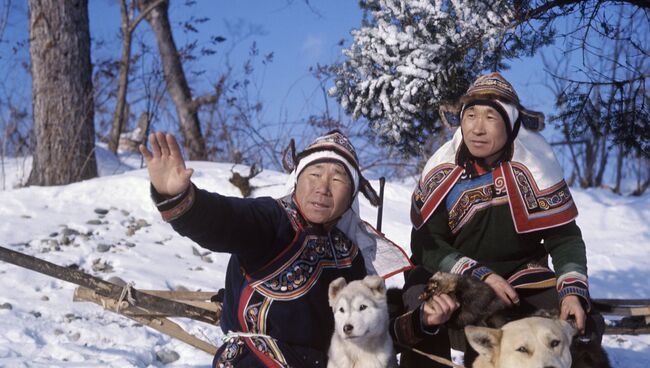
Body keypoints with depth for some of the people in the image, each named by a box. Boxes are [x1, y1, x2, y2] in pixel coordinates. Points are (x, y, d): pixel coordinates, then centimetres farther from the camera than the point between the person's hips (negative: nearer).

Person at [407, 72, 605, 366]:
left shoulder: (535, 165, -10)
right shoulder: (442, 170, -9)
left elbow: (564, 237, -6)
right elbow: (427, 243, -7)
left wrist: (573, 291, -23)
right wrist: (480, 276, -20)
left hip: (523, 278, 1)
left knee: (584, 327, -18)